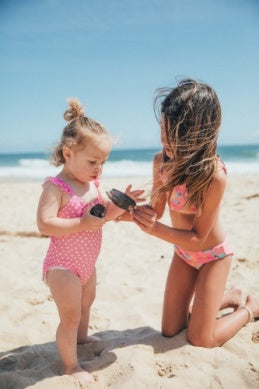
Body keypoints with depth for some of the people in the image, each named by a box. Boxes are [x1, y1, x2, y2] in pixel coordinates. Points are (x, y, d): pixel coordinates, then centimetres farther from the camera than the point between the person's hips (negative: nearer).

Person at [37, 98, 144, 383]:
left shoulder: (93, 184, 2)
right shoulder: (55, 186, -23)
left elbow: (106, 213, 6)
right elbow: (44, 224, -31)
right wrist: (82, 223, -35)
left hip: (86, 264, 9)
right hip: (63, 266, -9)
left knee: (86, 302, 29)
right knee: (70, 316, 1)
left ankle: (81, 337, 55)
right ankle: (71, 365, 20)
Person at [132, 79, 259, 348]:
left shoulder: (213, 175, -33)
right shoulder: (162, 161, -16)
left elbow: (198, 238, -25)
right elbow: (156, 210, -6)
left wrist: (156, 230, -39)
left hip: (213, 256, -5)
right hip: (184, 252, 6)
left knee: (199, 340, 0)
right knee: (170, 331, 13)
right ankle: (229, 299, 34)